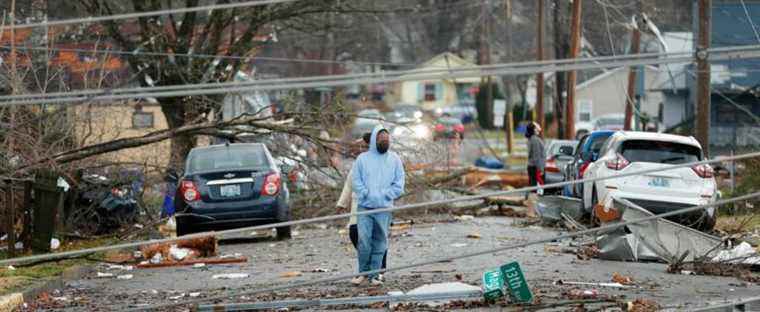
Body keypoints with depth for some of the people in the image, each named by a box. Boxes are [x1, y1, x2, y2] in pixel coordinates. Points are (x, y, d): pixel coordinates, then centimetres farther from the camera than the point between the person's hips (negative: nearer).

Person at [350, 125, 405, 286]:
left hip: (384, 208, 1)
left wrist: (384, 195, -7)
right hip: (365, 207, -1)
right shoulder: (363, 158, 6)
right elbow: (356, 182, 2)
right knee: (364, 241, -9)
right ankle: (363, 272, 5)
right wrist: (367, 194, -11)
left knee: (380, 242, 2)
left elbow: (399, 184, 4)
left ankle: (374, 275, 8)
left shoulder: (394, 159, 8)